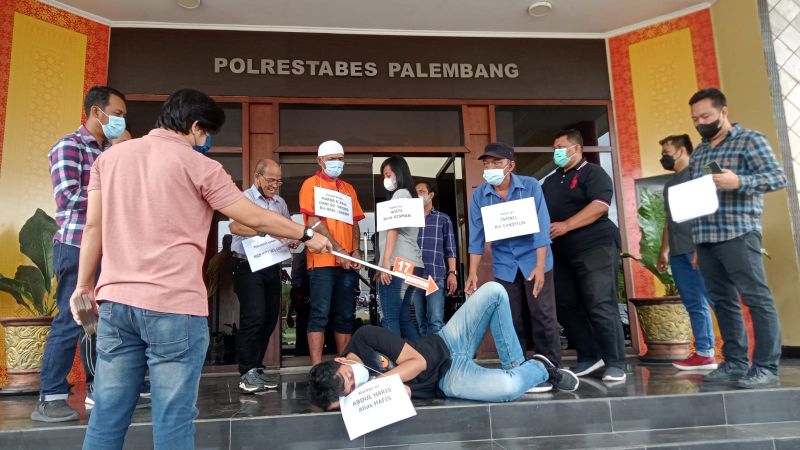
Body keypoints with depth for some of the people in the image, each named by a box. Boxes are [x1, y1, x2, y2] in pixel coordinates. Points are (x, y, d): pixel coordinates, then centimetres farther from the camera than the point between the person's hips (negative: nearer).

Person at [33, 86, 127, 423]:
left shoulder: (109, 152, 18)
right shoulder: (69, 146, -6)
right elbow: (68, 197, -17)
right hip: (77, 248, -8)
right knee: (70, 322, -5)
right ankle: (50, 401, 5)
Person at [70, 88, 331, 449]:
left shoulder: (110, 156, 12)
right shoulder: (198, 165, -4)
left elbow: (93, 226, 12)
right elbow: (255, 219, -2)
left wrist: (84, 284, 21)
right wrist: (307, 235, 10)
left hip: (115, 301, 6)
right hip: (174, 305, -6)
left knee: (106, 418, 13)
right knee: (173, 420, 3)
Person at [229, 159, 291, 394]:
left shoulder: (280, 202, 15)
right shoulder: (245, 198, -6)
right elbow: (235, 226, -23)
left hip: (272, 266, 7)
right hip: (248, 266, -7)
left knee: (269, 319, 8)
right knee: (254, 317, -11)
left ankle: (257, 369, 20)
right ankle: (247, 374, -2)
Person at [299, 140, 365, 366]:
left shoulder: (348, 189, 20)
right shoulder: (311, 184, 2)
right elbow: (313, 221, -8)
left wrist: (355, 251, 1)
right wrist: (338, 249, -13)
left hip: (347, 261, 6)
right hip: (322, 260, -6)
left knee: (346, 315, 7)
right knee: (320, 313, -8)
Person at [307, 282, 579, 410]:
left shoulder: (365, 337, -18)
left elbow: (418, 360, -15)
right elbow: (404, 394, -21)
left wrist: (381, 380, -27)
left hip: (445, 345, 3)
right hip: (447, 380, -3)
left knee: (493, 291, -13)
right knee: (510, 388, -32)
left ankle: (516, 365, 4)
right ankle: (540, 369, 8)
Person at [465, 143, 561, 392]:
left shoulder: (530, 186, -11)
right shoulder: (479, 195, -5)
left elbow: (541, 227, -15)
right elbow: (476, 235, -4)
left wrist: (540, 266, -21)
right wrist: (473, 273, -8)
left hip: (534, 259, -2)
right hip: (504, 264, 2)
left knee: (542, 316, -3)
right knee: (512, 321, 7)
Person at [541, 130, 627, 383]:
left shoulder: (592, 173, -2)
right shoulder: (550, 182, 19)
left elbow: (600, 205, -16)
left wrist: (566, 225, -21)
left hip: (594, 248, -7)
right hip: (562, 254, 8)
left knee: (601, 307, -9)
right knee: (566, 307, 7)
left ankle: (615, 364, 0)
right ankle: (589, 357, 18)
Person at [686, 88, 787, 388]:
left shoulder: (750, 140, 1)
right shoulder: (698, 152, 21)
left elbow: (778, 177, -8)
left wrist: (738, 181, -23)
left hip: (738, 234, -7)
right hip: (705, 238, 7)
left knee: (757, 299, -4)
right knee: (723, 302, 9)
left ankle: (766, 368, 1)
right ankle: (735, 363, 15)